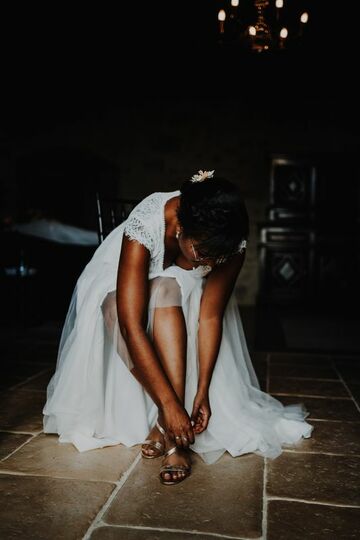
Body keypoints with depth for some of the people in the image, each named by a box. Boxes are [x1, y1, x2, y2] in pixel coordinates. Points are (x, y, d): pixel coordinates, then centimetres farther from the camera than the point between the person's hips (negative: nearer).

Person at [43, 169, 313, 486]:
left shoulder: (232, 245, -29)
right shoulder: (144, 226, -40)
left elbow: (210, 317, -24)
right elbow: (131, 327, -43)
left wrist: (203, 390, -29)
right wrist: (170, 404, -44)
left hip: (186, 294, 1)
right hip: (119, 286, -1)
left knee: (165, 292, -34)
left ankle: (166, 426, -32)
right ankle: (167, 420, -26)